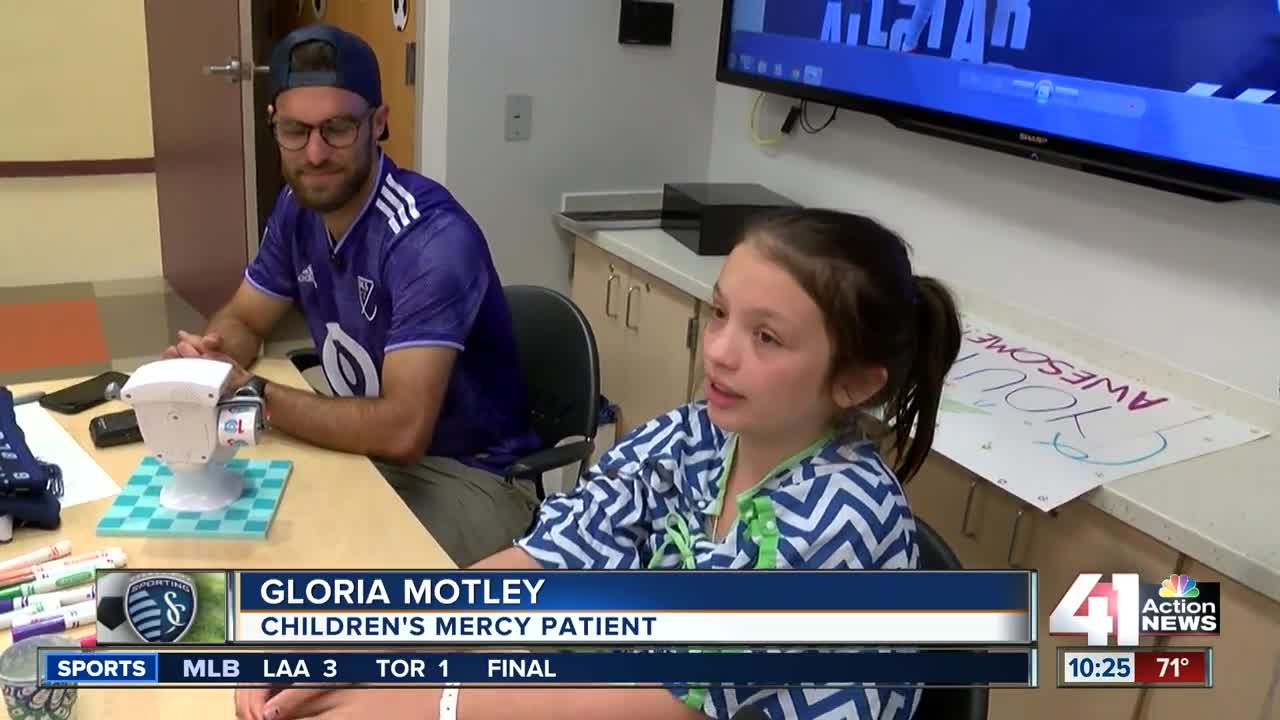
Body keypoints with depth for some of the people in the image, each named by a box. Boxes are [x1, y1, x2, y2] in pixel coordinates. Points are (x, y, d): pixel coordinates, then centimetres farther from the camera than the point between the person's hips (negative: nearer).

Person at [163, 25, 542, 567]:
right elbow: (243, 320, 12)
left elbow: (401, 429, -33)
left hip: (466, 474, -7)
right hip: (366, 445, 7)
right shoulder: (299, 207, -2)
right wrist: (207, 354, -12)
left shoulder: (432, 236, -27)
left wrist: (252, 394, -24)